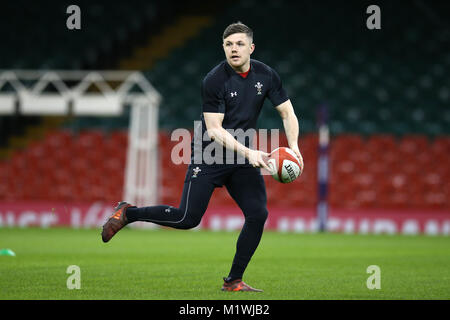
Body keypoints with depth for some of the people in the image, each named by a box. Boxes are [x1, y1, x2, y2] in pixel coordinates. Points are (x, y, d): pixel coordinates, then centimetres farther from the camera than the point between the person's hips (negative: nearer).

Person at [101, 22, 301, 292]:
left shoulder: (266, 75, -2)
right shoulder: (214, 81, -18)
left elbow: (288, 113, 5)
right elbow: (214, 129, -20)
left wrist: (293, 146, -13)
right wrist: (248, 152, -29)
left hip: (244, 156, 5)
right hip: (209, 155, -5)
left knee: (258, 214, -9)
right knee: (187, 218, -11)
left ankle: (234, 281, 3)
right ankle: (128, 213, 11)